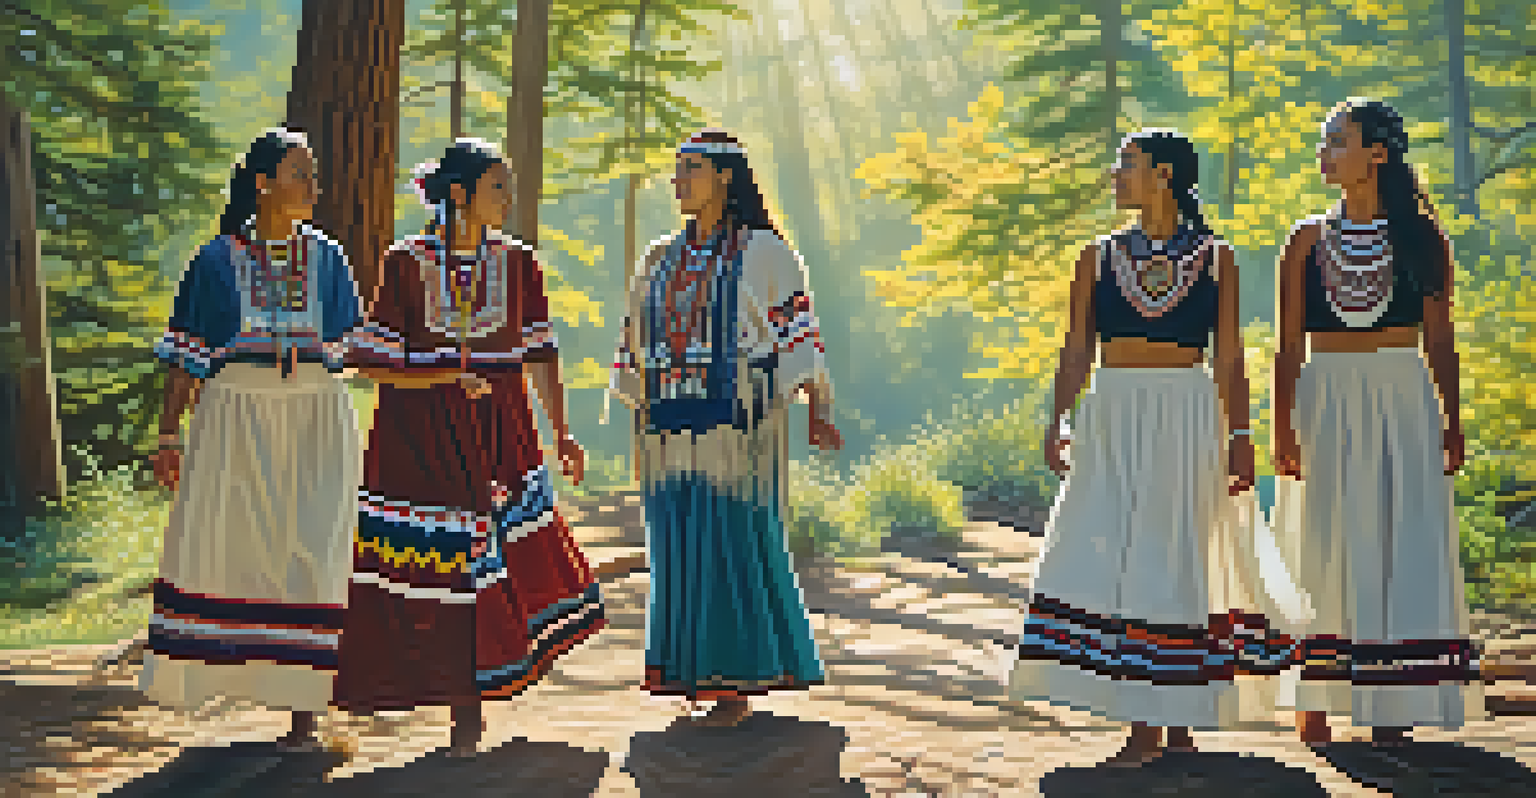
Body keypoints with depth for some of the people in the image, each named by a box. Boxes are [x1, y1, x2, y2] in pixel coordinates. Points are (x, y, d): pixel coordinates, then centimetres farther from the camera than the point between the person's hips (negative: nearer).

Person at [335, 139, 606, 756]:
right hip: (421, 438, -3)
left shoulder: (517, 263, 7)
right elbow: (374, 363, -5)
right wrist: (451, 376, -16)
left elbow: (540, 356, 9)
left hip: (497, 435, 3)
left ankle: (468, 711, 16)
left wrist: (561, 433, 3)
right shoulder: (405, 264, -3)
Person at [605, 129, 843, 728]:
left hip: (739, 426, -5)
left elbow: (799, 334, -2)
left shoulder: (764, 253, 0)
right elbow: (637, 345, 19)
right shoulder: (661, 261, 15)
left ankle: (740, 686, 6)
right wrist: (638, 422, 16)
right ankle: (701, 676, 19)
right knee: (680, 553, 7)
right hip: (672, 430, 5)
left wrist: (818, 409, -9)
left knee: (737, 549, -3)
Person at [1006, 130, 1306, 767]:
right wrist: (1057, 423, -3)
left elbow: (1230, 359, 4)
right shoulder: (1098, 258, 10)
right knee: (1113, 558, -5)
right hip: (1112, 421, 2)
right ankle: (1142, 728, 2)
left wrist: (1239, 436, -1)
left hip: (1188, 420, -2)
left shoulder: (1215, 259, 5)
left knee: (1178, 558, 0)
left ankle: (1179, 720, 11)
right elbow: (1076, 351, 8)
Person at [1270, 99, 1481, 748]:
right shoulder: (1308, 240, 6)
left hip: (1404, 408, 0)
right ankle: (1314, 724, 6)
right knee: (1321, 561, 0)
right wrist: (1283, 429, -6)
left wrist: (1451, 425, -1)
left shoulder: (1421, 237, 4)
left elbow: (1440, 342, 6)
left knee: (1404, 561, -2)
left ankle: (1393, 719, 5)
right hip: (1325, 406, 0)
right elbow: (1288, 347, 3)